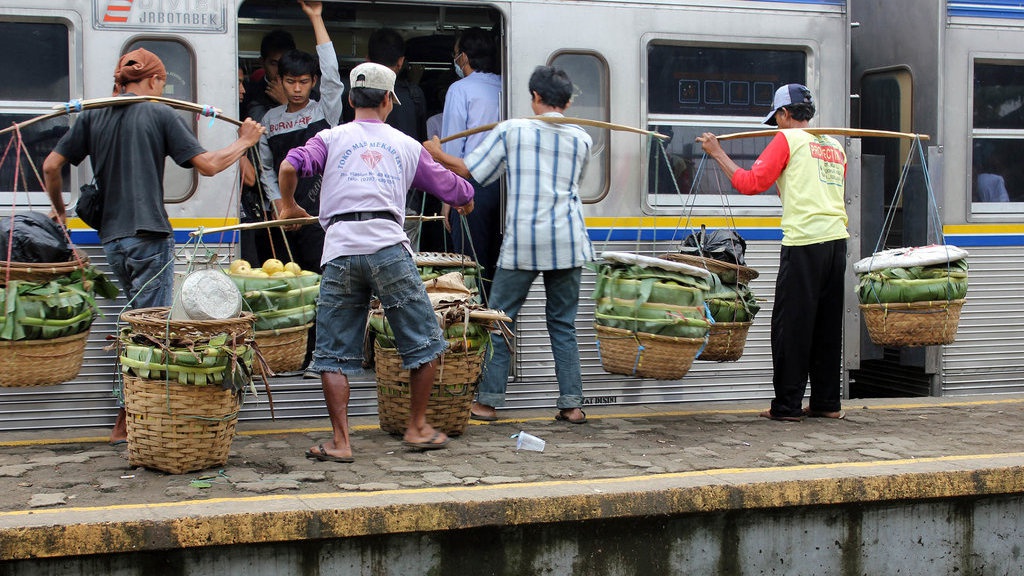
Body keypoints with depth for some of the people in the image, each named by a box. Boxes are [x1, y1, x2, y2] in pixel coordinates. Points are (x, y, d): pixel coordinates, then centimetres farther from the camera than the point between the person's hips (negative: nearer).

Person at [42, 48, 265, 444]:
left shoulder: (93, 116, 11)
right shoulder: (160, 114, -3)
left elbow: (51, 166, 7)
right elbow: (207, 165, -6)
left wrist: (59, 208, 24)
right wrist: (244, 142, 10)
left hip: (111, 239, 6)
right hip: (150, 237, -6)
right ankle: (127, 423, -2)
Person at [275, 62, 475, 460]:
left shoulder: (331, 138, 14)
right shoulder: (407, 145, 17)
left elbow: (290, 166, -3)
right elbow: (451, 188, 24)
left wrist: (288, 204, 16)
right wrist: (465, 200, 49)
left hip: (340, 251, 1)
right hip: (389, 250, 0)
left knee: (333, 353, 7)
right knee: (425, 342, 14)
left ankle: (340, 442, 4)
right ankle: (417, 428, 19)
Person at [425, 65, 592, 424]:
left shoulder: (511, 130, -1)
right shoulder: (581, 138, 8)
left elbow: (469, 170, 2)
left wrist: (439, 155, 22)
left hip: (521, 240, -3)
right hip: (568, 242, 3)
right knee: (563, 323, 10)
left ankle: (488, 401, 8)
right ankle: (571, 403, 8)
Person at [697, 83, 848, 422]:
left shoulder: (787, 139, -1)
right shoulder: (835, 145, 19)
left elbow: (751, 183, -7)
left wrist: (718, 154, 3)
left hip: (805, 244, -7)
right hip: (837, 241, 7)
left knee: (791, 325, -1)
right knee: (827, 325, 13)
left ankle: (787, 405, 2)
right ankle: (827, 402, 18)